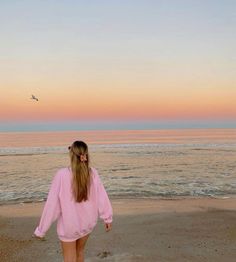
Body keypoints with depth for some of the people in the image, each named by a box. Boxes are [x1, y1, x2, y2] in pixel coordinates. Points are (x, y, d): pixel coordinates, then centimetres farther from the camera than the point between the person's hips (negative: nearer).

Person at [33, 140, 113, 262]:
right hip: (87, 222, 3)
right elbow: (102, 197, -7)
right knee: (79, 252, 27)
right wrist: (108, 218, 8)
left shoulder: (62, 175, -24)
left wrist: (41, 230, -8)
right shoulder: (93, 173, -14)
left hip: (69, 225, -3)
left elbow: (52, 204, -19)